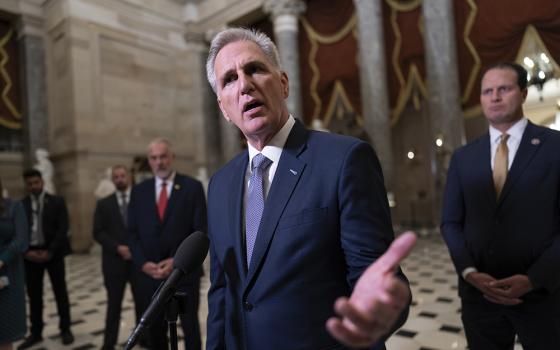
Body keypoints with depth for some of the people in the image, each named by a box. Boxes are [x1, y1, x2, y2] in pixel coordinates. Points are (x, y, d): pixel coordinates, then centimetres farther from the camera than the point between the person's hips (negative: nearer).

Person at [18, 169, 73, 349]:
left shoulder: (57, 202, -1)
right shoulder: (21, 205, 4)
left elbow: (63, 229, -7)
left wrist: (50, 251, -14)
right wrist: (26, 251, -13)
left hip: (52, 252, -2)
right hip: (30, 254, 2)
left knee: (60, 292, 6)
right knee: (33, 295, 9)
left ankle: (65, 329, 17)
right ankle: (36, 332, 21)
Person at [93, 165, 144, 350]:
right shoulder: (104, 204, 7)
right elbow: (98, 233, 0)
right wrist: (118, 248, -13)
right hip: (114, 260, 0)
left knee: (142, 301, 7)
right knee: (114, 303, 7)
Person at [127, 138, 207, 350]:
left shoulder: (193, 187, -2)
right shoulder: (139, 191, 8)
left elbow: (201, 230, -6)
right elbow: (132, 232, 6)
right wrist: (143, 263, -8)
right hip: (150, 272, 3)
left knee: (190, 326, 10)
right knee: (155, 328, 11)